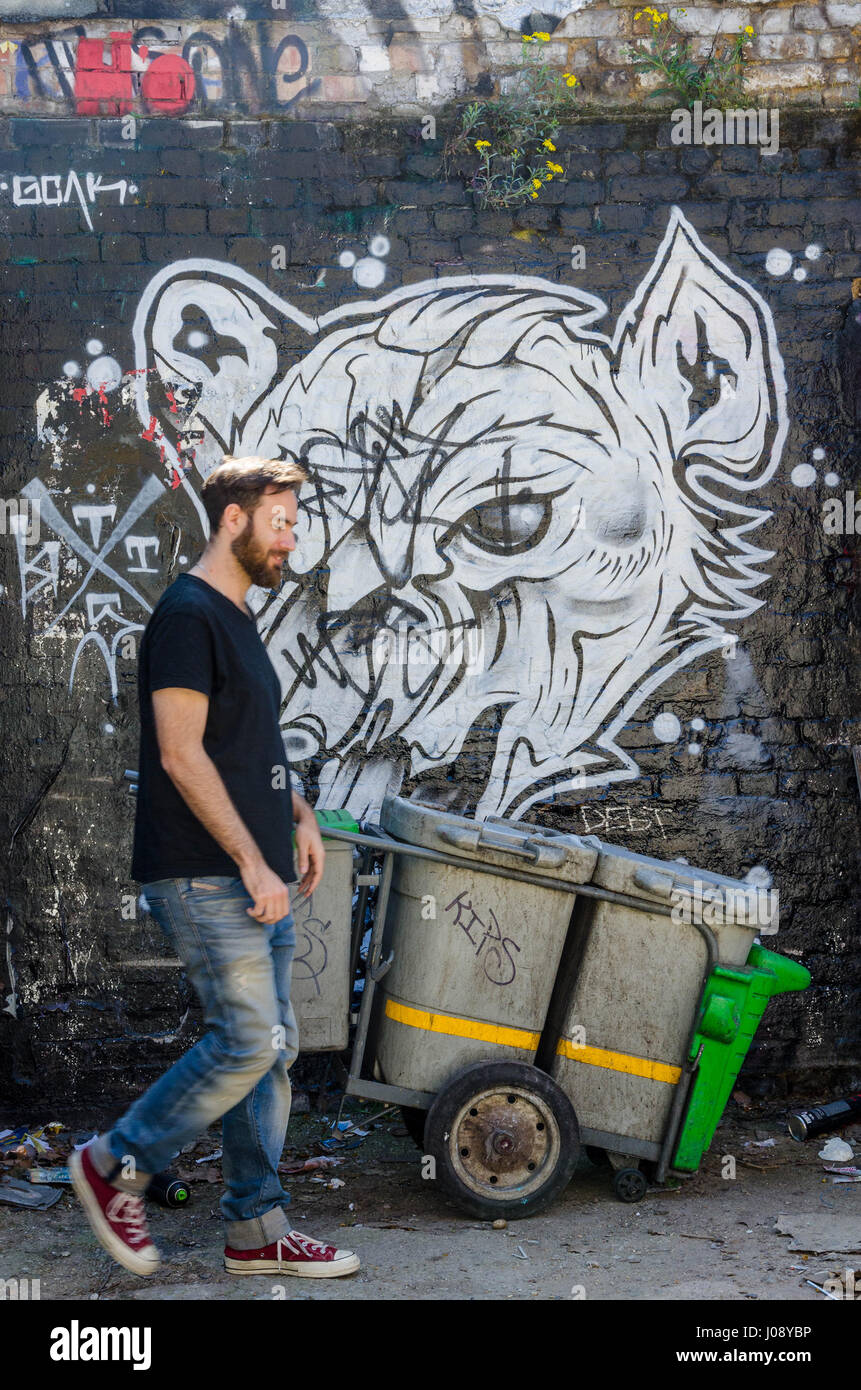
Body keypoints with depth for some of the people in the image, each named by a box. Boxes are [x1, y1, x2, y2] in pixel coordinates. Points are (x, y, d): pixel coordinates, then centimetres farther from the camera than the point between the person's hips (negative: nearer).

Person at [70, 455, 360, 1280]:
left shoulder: (236, 619, 18)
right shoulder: (188, 613, -12)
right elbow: (181, 755, -19)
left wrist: (297, 815, 13)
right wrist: (252, 863, -19)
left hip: (255, 876, 10)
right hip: (204, 875, -10)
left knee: (271, 1049, 8)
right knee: (250, 1042, -11)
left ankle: (257, 1232, 15)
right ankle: (115, 1166, 6)